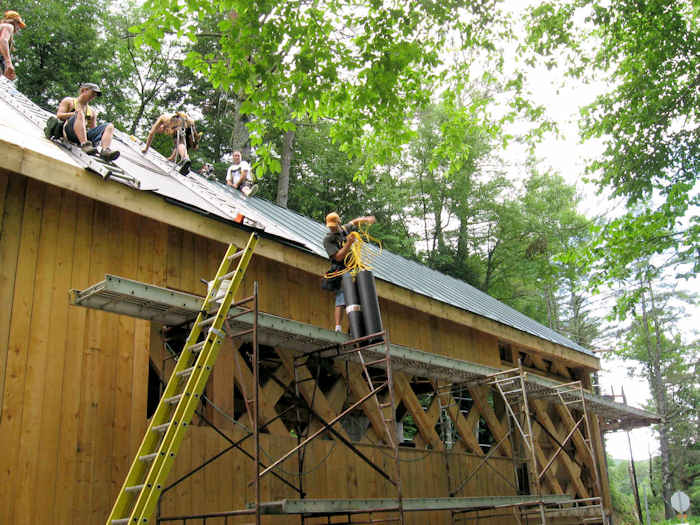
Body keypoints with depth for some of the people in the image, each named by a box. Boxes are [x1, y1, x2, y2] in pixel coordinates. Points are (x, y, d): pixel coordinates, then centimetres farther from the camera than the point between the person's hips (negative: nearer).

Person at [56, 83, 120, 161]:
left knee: (109, 126, -15)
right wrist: (74, 113, -10)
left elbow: (93, 129, 26)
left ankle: (105, 150, -44)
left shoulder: (92, 111, 31)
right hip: (69, 133, -4)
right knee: (80, 114, -31)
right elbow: (59, 116, 6)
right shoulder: (69, 101, 20)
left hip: (85, 135, 4)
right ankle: (84, 145, -51)